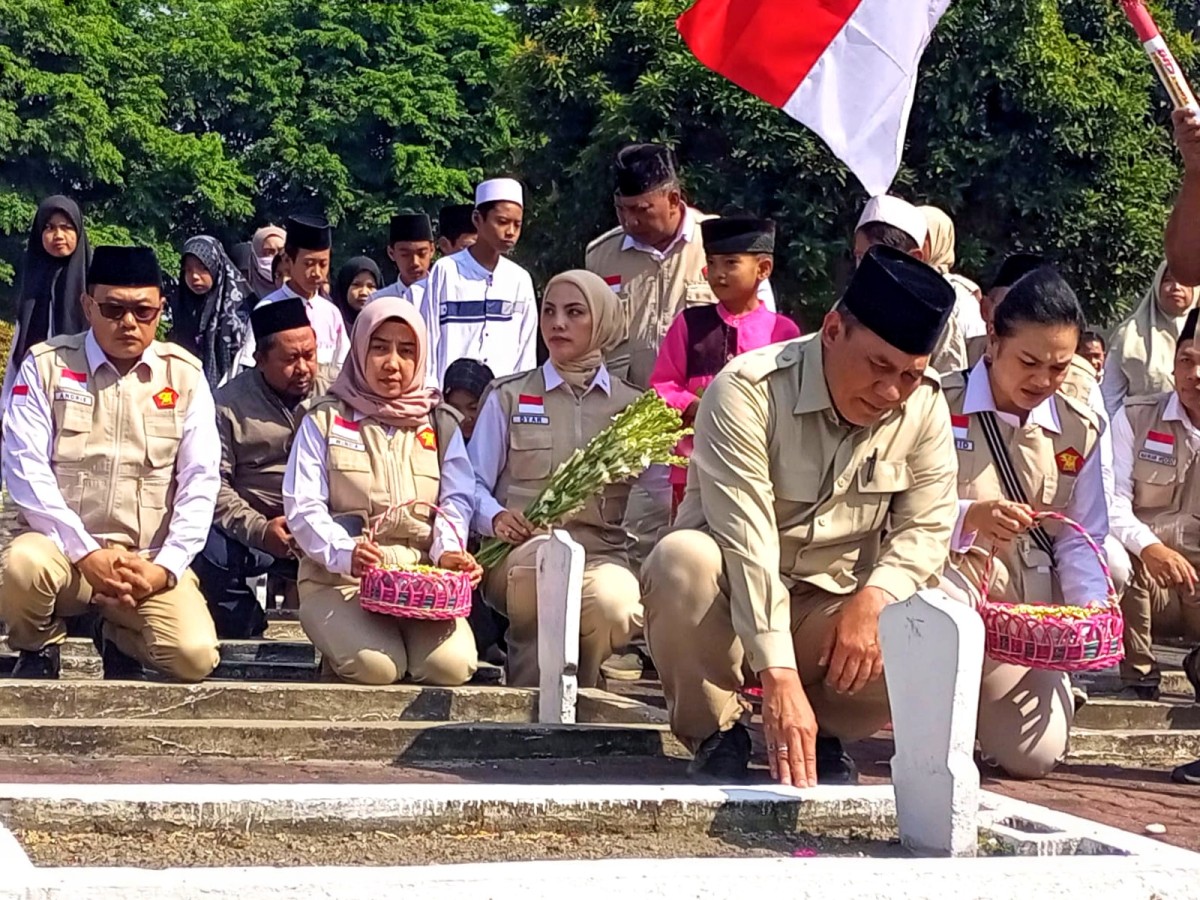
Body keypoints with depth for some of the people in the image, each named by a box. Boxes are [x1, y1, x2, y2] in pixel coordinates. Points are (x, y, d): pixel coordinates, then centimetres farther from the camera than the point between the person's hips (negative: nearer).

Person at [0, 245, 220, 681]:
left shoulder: (185, 374, 5)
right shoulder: (46, 364, 0)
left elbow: (199, 480, 1)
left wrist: (164, 566, -12)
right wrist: (86, 552, -18)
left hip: (149, 560, 1)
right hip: (65, 547, -1)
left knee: (194, 655, -24)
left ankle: (120, 638, 14)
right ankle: (39, 647, 1)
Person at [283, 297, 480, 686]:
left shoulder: (441, 425, 17)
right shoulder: (325, 420, 8)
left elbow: (455, 502, 7)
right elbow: (302, 507, -3)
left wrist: (448, 551, -16)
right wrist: (345, 553, -22)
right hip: (339, 579, -2)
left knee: (452, 664, -26)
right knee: (375, 664, -30)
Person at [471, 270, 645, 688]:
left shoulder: (633, 407, 17)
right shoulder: (508, 397, 16)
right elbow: (473, 482, 10)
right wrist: (495, 516, -12)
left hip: (602, 554, 1)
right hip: (519, 557, 0)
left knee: (614, 605, -37)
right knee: (546, 552, -39)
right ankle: (525, 697, -18)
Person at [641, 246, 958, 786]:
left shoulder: (925, 406, -6)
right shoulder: (747, 392, -23)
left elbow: (925, 526, -4)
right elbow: (746, 542, -32)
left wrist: (874, 598, -26)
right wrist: (778, 676, -41)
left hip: (833, 608, 3)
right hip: (732, 611, -3)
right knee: (682, 560, -36)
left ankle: (822, 736, 4)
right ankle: (717, 737, -12)